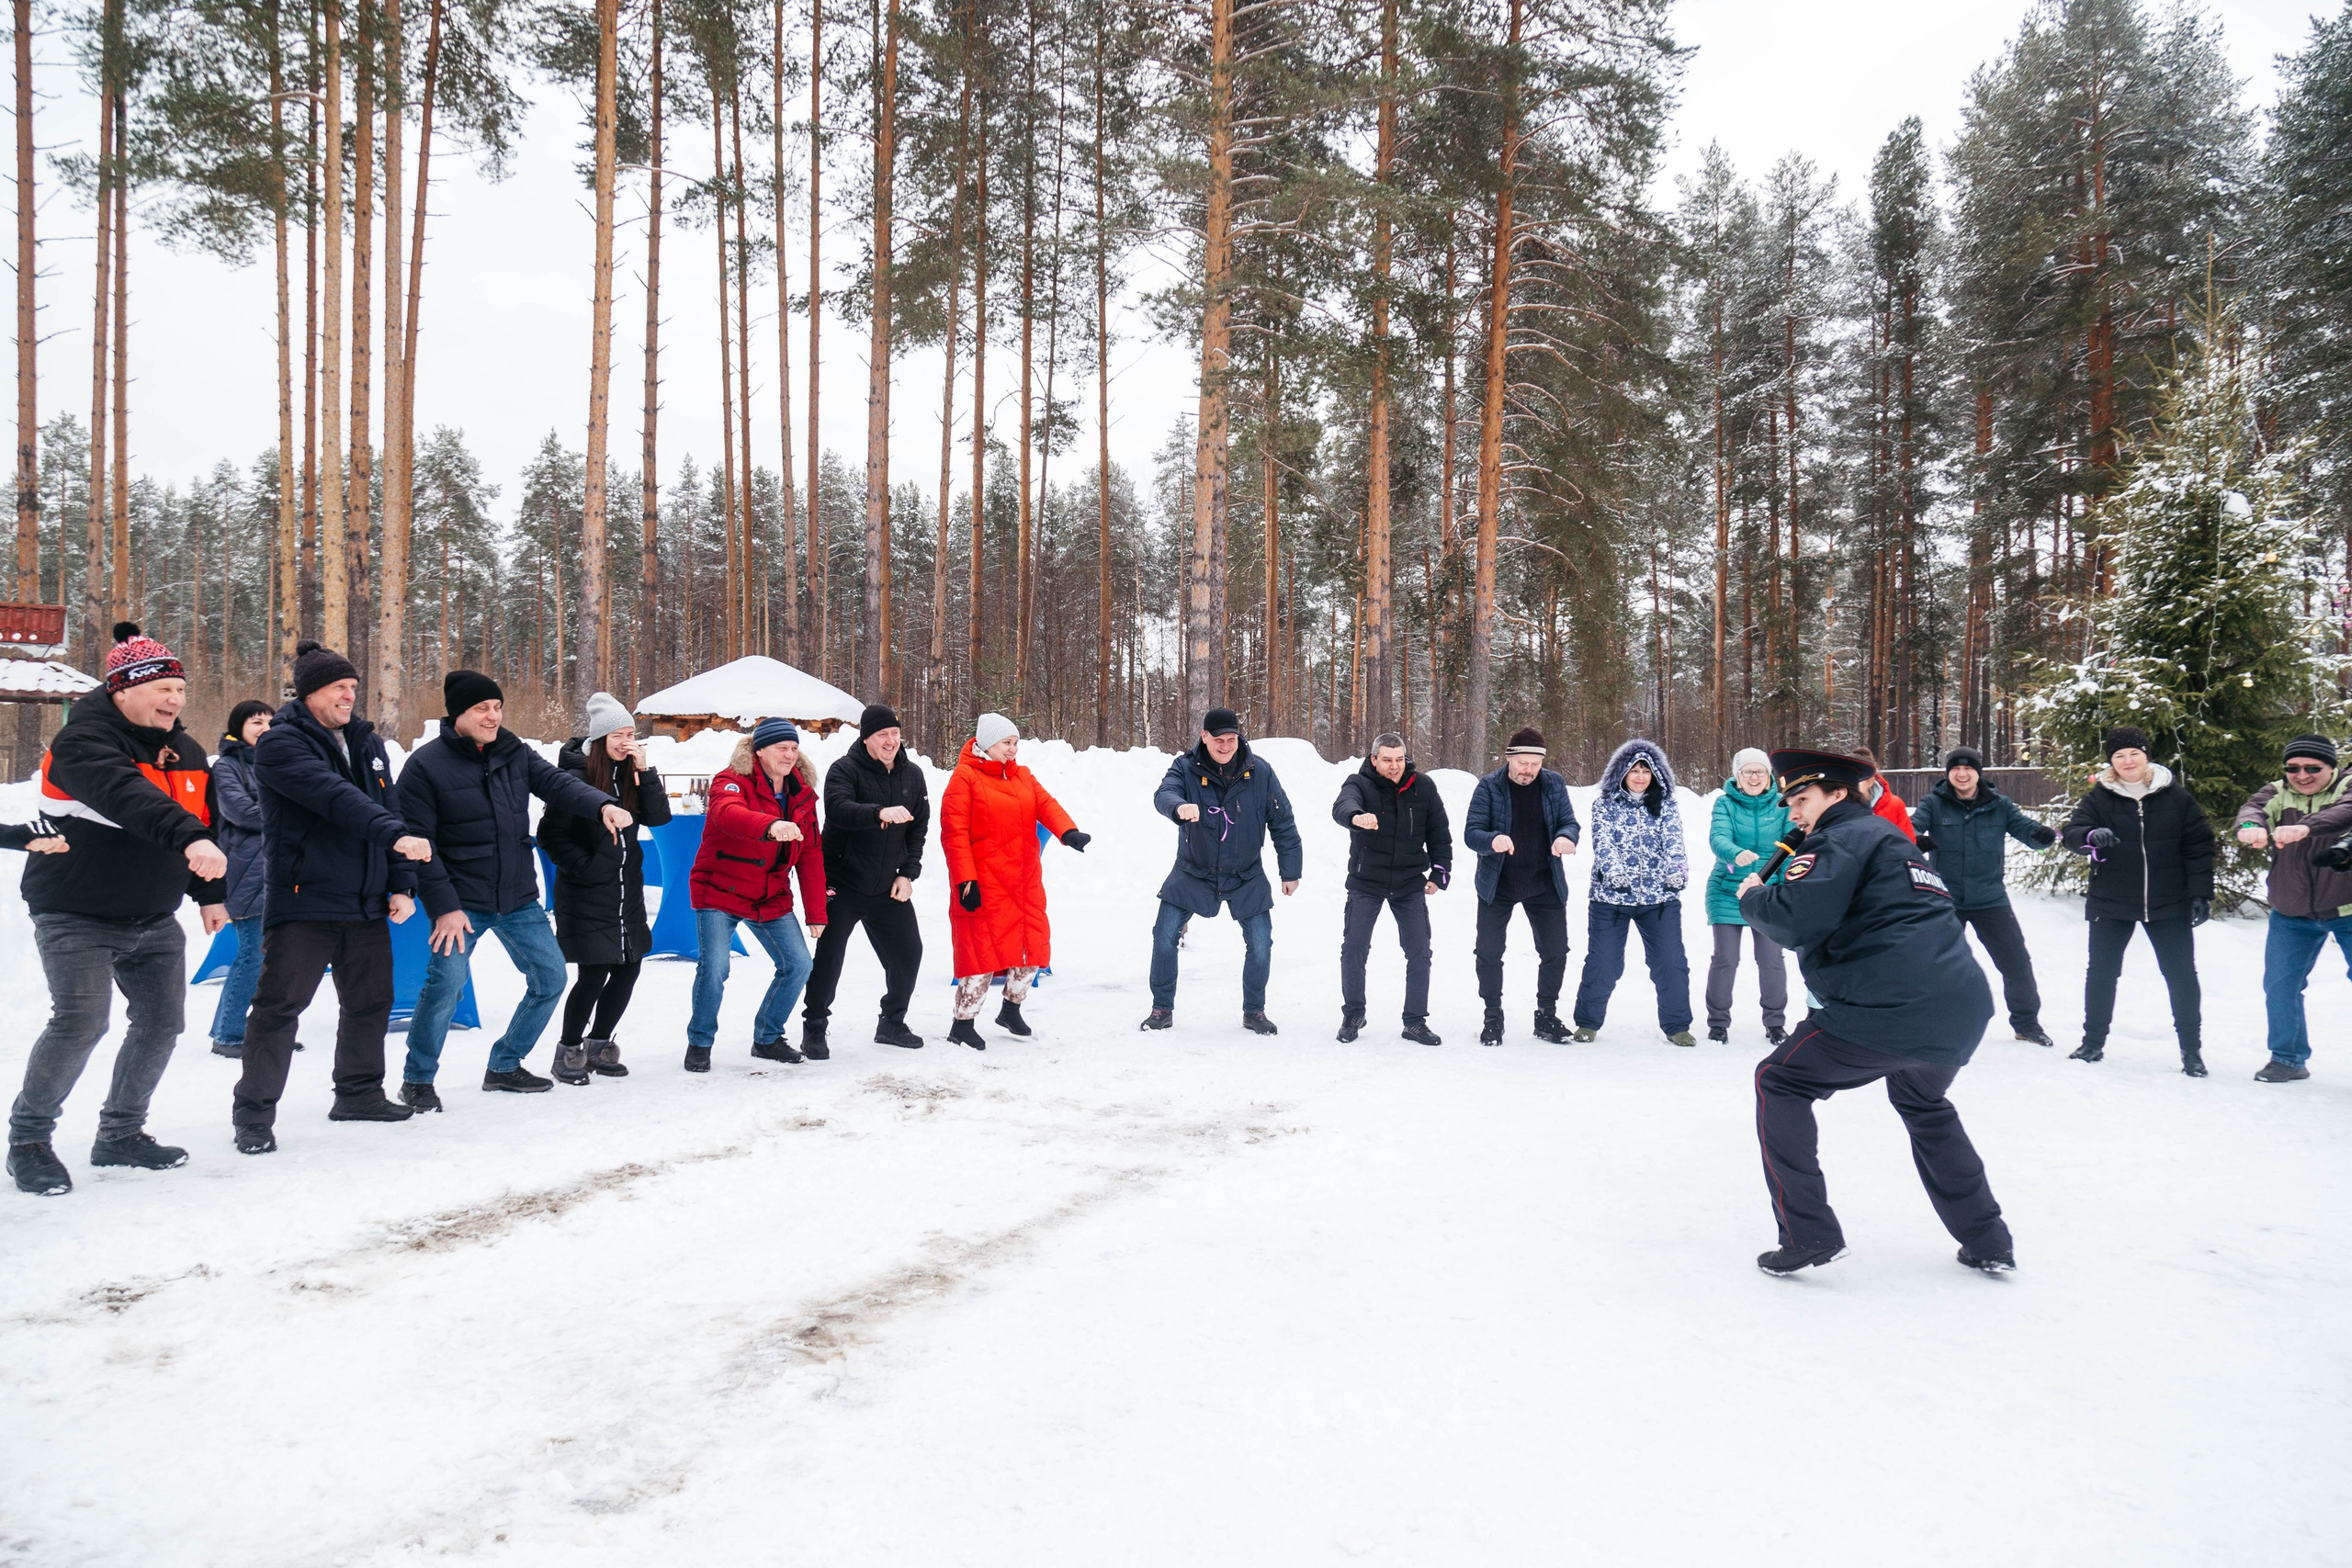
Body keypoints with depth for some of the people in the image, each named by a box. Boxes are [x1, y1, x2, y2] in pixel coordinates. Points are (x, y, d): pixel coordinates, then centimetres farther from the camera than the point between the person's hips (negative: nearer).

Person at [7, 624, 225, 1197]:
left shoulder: (185, 751, 9)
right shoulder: (83, 740, -16)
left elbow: (204, 819, 21)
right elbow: (126, 796, -37)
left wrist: (211, 893, 20)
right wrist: (189, 838, -52)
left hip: (155, 920, 8)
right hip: (77, 917, -7)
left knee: (162, 1021, 8)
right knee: (82, 1020, -18)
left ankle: (120, 1134, 25)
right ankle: (28, 1138, 2)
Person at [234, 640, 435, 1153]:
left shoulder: (367, 743, 14)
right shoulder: (280, 744, -8)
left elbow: (389, 809, 12)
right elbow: (334, 797, -25)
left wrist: (402, 884, 2)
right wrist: (394, 835, -38)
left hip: (365, 902, 7)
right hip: (303, 899, -7)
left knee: (370, 1000, 15)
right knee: (279, 1005, -4)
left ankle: (358, 1093, 31)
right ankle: (254, 1114, 5)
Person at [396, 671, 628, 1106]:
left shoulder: (514, 752, 6)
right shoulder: (426, 765, -9)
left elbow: (557, 782, -8)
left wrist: (602, 806, -30)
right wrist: (444, 906, -17)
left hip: (519, 899, 6)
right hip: (462, 903, -6)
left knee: (550, 978, 7)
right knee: (446, 983, -18)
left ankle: (505, 1066, 26)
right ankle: (416, 1080, 6)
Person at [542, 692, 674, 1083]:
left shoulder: (629, 774, 7)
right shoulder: (576, 776, -12)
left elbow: (658, 817, -4)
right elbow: (550, 835, -12)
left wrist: (644, 771, -12)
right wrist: (585, 866, -12)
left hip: (627, 893, 7)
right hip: (585, 895, -6)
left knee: (628, 970, 9)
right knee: (594, 973, -6)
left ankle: (599, 1045, 27)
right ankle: (569, 1051, 13)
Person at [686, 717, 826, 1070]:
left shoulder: (802, 794, 5)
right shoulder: (733, 782, -13)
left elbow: (811, 857, 7)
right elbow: (728, 814, -39)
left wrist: (816, 912, 3)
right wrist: (771, 825, -59)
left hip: (771, 900, 6)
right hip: (718, 893, -5)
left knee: (798, 964, 0)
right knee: (714, 967, -18)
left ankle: (767, 1038, 21)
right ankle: (700, 1043, 6)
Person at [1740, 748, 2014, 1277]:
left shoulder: (1844, 836, -2)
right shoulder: (1889, 838, 27)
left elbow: (1799, 918, -18)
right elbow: (1831, 925, 27)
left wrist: (1753, 898, 1)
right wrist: (1776, 891, 11)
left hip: (1892, 1010, -9)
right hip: (1963, 1013, 9)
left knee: (1778, 1083, 5)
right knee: (1923, 1104, 35)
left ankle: (1808, 1236, 0)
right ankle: (1988, 1242, 36)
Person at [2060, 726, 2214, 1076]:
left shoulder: (2176, 797, 0)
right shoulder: (2099, 798, -1)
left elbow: (2198, 846, 1)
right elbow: (2072, 833, -13)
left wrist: (2201, 894, -4)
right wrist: (2092, 836, -37)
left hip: (2168, 904, 0)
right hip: (2110, 903, 0)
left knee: (2181, 974, 3)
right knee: (2101, 973, 6)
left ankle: (2191, 1049, 15)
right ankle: (2093, 1042, 19)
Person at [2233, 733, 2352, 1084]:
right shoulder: (2278, 792, 0)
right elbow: (2254, 807, -21)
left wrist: (2306, 827, -52)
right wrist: (2250, 825, -46)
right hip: (2291, 916, 3)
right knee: (2279, 985, 5)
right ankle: (2288, 1059, 20)